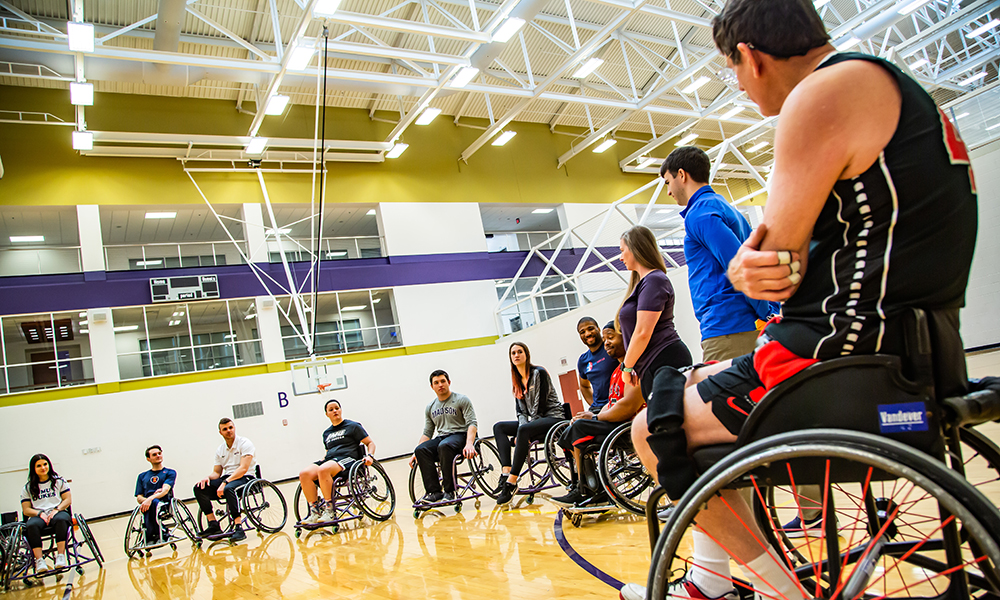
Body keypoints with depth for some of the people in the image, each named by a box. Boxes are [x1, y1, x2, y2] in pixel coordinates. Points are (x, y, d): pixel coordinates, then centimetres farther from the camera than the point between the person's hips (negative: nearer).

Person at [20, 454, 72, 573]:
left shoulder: (59, 481, 15)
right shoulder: (28, 488, 15)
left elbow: (68, 499, 8)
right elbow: (26, 509, 9)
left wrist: (56, 510, -10)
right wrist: (40, 513, -11)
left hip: (58, 512, -1)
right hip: (38, 515, 1)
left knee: (61, 519, -38)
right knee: (31, 525, -36)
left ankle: (61, 556, -40)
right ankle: (39, 560, -39)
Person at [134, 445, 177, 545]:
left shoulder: (170, 473, 18)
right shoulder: (142, 476, 29)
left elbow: (165, 490, -3)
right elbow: (138, 498, 19)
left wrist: (151, 498, -23)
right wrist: (146, 500, -7)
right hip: (147, 507, 2)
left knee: (153, 502, -40)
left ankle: (151, 537, -41)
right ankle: (162, 533, -41)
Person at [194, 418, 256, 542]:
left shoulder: (245, 443, -7)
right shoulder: (220, 450, 14)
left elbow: (243, 468, -18)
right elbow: (216, 472, 16)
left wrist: (225, 483, -28)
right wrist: (208, 478, -9)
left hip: (244, 479, -7)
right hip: (226, 479, 7)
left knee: (228, 488, -39)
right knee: (199, 488, -13)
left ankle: (238, 528, -38)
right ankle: (213, 525, -10)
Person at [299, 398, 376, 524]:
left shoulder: (353, 426, 11)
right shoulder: (326, 433, 27)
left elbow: (370, 443, 8)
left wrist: (369, 456, -11)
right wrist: (321, 461, 16)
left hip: (347, 459, -6)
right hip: (329, 460, 6)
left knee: (323, 470, -38)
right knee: (304, 474, -25)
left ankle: (330, 511, -30)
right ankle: (315, 512, -21)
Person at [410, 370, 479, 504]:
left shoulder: (462, 400, 2)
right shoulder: (430, 408, 18)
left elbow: (472, 424, -8)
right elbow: (427, 433, 17)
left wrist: (469, 444, -27)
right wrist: (416, 453, 1)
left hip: (460, 435, -5)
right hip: (441, 437, 5)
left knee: (444, 446, -38)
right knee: (421, 449, -26)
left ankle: (449, 491, -30)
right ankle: (435, 492, -28)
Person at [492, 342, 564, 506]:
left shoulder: (539, 373, -9)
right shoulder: (517, 380, 13)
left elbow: (541, 405, -16)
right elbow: (521, 409, 9)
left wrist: (526, 434, -18)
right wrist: (522, 431, -11)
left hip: (553, 417, -8)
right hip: (532, 421, 9)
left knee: (524, 431, -35)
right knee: (499, 427, -4)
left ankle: (511, 482, -35)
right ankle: (506, 472, -22)